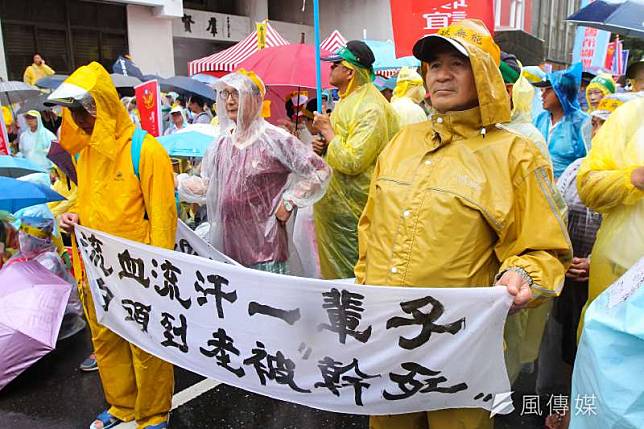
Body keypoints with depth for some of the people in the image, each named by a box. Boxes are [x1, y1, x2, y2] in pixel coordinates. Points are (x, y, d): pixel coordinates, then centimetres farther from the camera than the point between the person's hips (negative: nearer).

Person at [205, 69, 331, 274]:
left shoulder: (274, 139, -8)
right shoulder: (223, 141, 10)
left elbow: (321, 172, -8)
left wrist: (289, 203, -7)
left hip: (265, 246, -5)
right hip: (226, 245, 6)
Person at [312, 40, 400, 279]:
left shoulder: (370, 109, -18)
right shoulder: (347, 101, 13)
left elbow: (352, 161, -25)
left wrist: (327, 130, -14)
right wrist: (322, 145, 5)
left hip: (351, 209, -10)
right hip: (333, 203, 10)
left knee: (348, 272, 0)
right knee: (333, 266, 19)